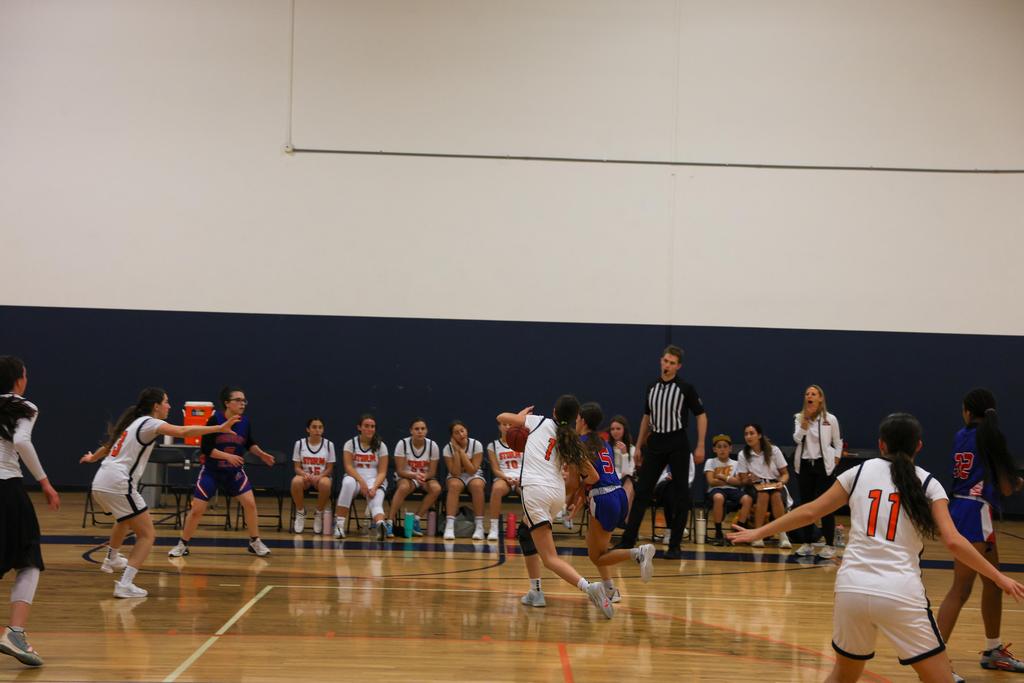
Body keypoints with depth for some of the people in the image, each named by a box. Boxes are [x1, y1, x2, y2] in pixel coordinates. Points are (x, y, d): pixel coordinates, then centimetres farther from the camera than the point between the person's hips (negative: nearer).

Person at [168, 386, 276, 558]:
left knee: (250, 503, -10)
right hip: (211, 471, -3)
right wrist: (227, 456, -29)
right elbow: (205, 449, -20)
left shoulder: (245, 421, -6)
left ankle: (255, 542, 6)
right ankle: (182, 545, 16)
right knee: (197, 510, -2)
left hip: (234, 470, 3)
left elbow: (249, 444, 11)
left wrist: (261, 454, -6)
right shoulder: (215, 420, -19)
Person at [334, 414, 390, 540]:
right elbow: (348, 467, -7)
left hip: (375, 481, 1)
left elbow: (382, 472, 0)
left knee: (376, 502, -31)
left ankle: (381, 525, -64)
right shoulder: (350, 444, 5)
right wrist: (362, 482, -22)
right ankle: (339, 524, -37)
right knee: (348, 482, -37)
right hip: (355, 478, 0)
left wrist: (374, 487, -19)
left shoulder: (381, 446, 6)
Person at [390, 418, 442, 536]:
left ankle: (416, 519, -20)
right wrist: (415, 475, -32)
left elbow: (432, 472, -4)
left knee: (436, 488, -31)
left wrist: (423, 476, -27)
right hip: (406, 477, -2)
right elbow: (400, 471, -13)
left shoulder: (433, 446, -8)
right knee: (404, 487, -38)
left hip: (426, 478, 2)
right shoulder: (402, 444, -12)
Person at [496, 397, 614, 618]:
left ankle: (589, 587, -32)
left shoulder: (540, 422, 9)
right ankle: (535, 592, 28)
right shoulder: (572, 442, 16)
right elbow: (592, 477, 14)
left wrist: (521, 416, 35)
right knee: (525, 532, 32)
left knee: (550, 557, -9)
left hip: (535, 489, -5)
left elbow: (502, 418, 15)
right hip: (558, 493, 5)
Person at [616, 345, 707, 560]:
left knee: (681, 495, 0)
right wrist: (639, 446, 15)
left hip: (678, 444, -4)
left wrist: (700, 446, -10)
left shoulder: (685, 388, -5)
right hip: (655, 443, 4)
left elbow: (701, 415, -3)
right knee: (642, 492, 0)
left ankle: (675, 545, 7)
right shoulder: (651, 388, 9)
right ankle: (628, 540, 0)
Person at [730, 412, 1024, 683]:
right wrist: (999, 577, 3)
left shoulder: (860, 472, 11)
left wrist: (758, 532, 23)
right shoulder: (928, 484, 5)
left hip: (851, 587, 3)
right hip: (900, 593, -3)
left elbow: (809, 512, 13)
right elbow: (953, 541, -5)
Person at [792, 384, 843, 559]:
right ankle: (807, 543, 13)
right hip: (804, 465, 3)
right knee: (806, 503, 6)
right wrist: (806, 420, -22)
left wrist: (835, 460, 2)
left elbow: (838, 442, 9)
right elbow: (797, 438, -12)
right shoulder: (799, 418, 4)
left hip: (823, 465, -3)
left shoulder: (830, 419, -1)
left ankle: (829, 544, 1)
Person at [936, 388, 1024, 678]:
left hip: (960, 510, 8)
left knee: (994, 583, 20)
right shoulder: (991, 437, -12)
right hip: (974, 515, -8)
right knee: (961, 590, -8)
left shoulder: (961, 436, 7)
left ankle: (993, 651, 32)